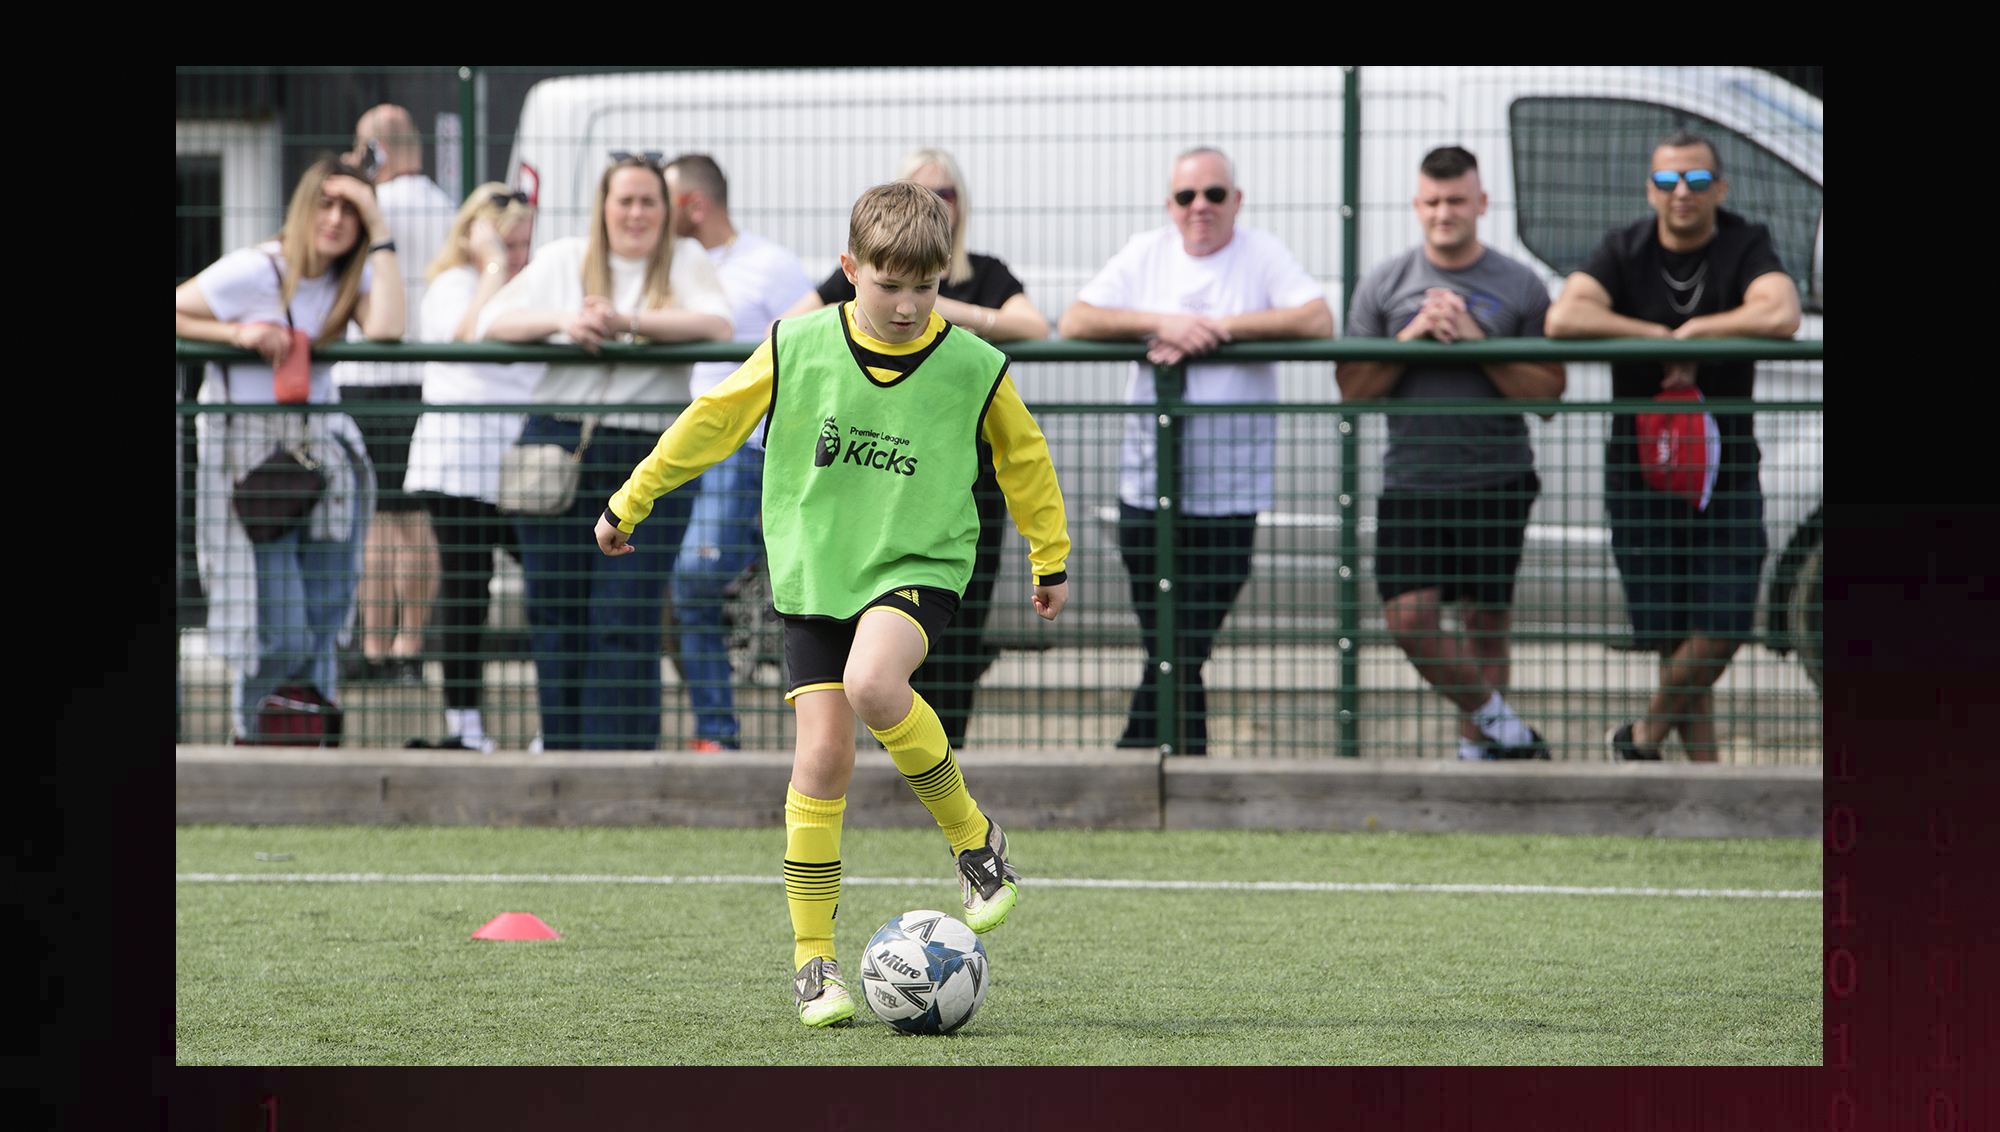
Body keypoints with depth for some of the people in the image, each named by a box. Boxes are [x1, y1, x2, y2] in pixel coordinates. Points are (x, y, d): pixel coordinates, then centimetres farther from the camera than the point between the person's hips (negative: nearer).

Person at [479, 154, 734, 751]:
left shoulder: (686, 262, 8)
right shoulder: (563, 260, 14)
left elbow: (717, 325, -10)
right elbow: (494, 321, 6)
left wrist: (627, 321, -19)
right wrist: (560, 322, -12)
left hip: (648, 455, -2)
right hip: (557, 445, 3)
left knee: (624, 622, -9)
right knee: (554, 615, 4)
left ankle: (620, 752, -8)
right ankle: (560, 743, 16)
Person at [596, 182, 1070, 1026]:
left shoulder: (972, 368, -5)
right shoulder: (798, 348, -4)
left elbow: (1024, 459, 11)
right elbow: (714, 421, 7)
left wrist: (1051, 560, 20)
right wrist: (630, 503, 13)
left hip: (918, 567, -2)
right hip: (814, 572, 2)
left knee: (873, 683, -32)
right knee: (822, 756, -8)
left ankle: (974, 840, -10)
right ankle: (812, 957, 2)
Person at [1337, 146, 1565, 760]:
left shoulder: (1520, 287, 3)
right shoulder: (1385, 283, 6)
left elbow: (1549, 388, -2)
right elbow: (1352, 386, 5)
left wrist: (1477, 341, -12)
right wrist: (1412, 336, -9)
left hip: (1496, 479, -1)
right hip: (1411, 478, 1)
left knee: (1486, 623, 3)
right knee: (1408, 617, -12)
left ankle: (1476, 741, 18)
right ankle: (1495, 716, 6)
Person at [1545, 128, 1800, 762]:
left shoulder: (1746, 247, -3)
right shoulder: (1625, 252, 0)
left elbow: (1781, 316, -24)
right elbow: (1563, 318, -18)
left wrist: (1693, 330, -17)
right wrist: (1663, 337, -19)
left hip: (1724, 466, 0)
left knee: (1720, 630, -7)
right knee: (1671, 634, 1)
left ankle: (1643, 738, 15)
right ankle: (1702, 767, 12)